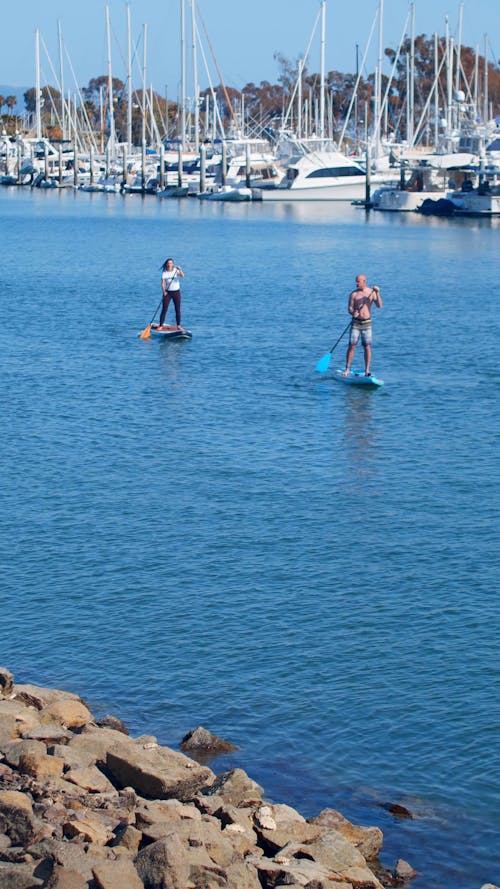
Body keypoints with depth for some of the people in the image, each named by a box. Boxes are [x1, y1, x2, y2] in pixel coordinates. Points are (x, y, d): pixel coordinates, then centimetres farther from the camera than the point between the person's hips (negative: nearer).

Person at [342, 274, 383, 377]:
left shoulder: (372, 292, 1)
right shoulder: (354, 294, 0)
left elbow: (379, 306, -7)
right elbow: (349, 308, -1)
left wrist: (377, 293, -17)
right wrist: (353, 312, -23)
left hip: (367, 323, 0)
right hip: (356, 323, 0)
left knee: (367, 347, -1)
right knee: (351, 346, -4)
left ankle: (367, 370, 5)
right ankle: (347, 369, 3)